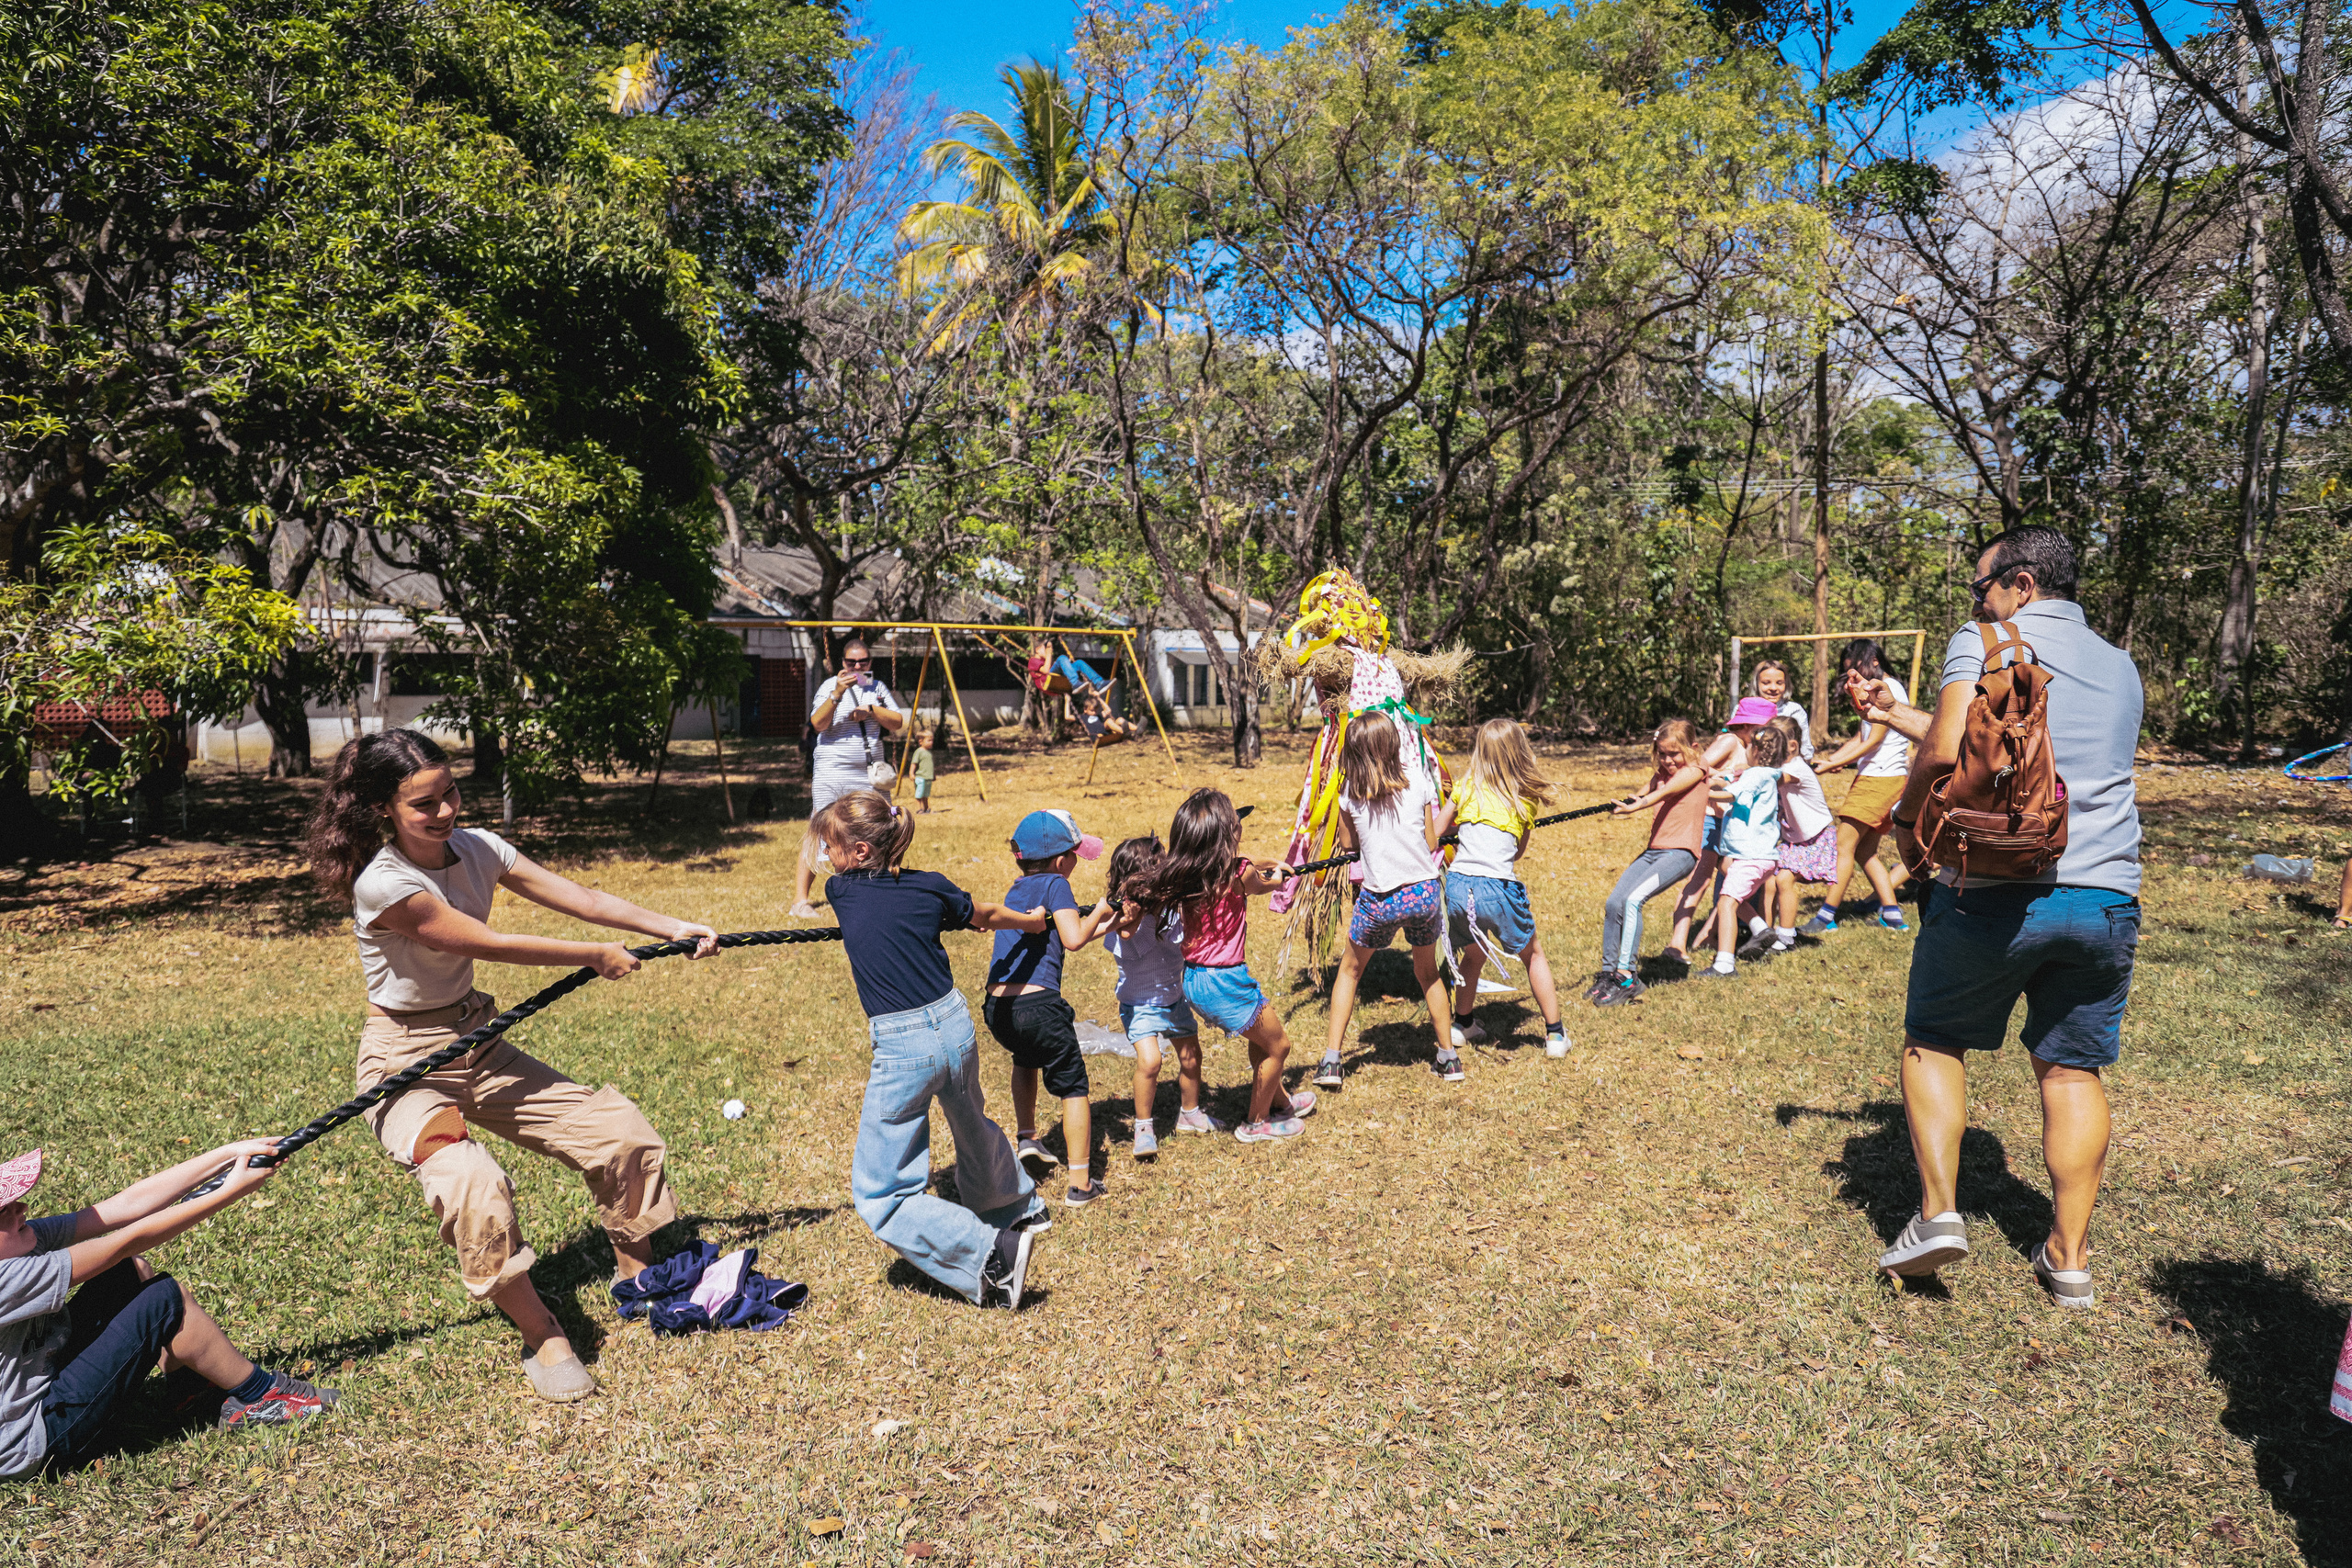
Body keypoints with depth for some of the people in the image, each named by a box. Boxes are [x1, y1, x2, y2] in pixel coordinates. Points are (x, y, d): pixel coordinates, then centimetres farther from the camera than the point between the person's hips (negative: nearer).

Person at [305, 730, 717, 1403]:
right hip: (406, 1062, -7)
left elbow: (576, 897, -6)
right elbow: (489, 944, -20)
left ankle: (637, 1276, 22)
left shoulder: (476, 848, -3)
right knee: (472, 1183, -33)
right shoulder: (382, 884, -23)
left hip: (478, 1043, 7)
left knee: (621, 1131, -2)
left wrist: (670, 927, -14)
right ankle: (540, 1335, -9)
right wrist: (596, 957, -11)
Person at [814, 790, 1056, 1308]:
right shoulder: (930, 887, 1)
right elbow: (986, 915, 20)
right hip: (956, 1025, 6)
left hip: (903, 1049, -5)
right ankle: (1021, 1208, 57)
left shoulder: (841, 891, -5)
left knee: (878, 1195, 1)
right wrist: (1031, 920, 42)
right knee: (971, 1125, 34)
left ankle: (988, 1252, -12)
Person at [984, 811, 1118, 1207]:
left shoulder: (1016, 889, 20)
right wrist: (1099, 912, 2)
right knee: (1074, 1088, 8)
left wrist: (1105, 926, 27)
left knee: (1026, 1059, 37)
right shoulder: (1055, 884, -2)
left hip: (997, 1008, 7)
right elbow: (1073, 940, -14)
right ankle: (1080, 1184, 7)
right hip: (1038, 1004, -7)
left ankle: (1027, 1139, 31)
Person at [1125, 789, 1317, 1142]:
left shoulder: (1181, 876, -3)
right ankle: (1257, 1123, 31)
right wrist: (1276, 875, 27)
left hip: (1194, 979, 7)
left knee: (1260, 1037, 29)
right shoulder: (1239, 874, -19)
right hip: (1225, 981, -7)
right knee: (1277, 1046, 16)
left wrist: (1263, 865, 26)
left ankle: (1279, 1100, 48)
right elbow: (1263, 884, 5)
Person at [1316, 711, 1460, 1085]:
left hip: (1379, 900, -1)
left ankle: (1331, 1060, 15)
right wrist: (1449, 809, 20)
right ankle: (1449, 1057, 28)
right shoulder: (1418, 781, -2)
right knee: (1428, 973, 24)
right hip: (1424, 892, 2)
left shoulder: (1350, 793, -4)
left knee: (1349, 972, 19)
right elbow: (1431, 842, 4)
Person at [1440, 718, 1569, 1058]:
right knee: (1534, 956, 21)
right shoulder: (1528, 798, 8)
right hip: (1498, 888, -2)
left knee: (1474, 955, 29)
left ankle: (1462, 1025, 40)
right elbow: (1519, 851, 15)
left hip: (1457, 886, 2)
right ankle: (1554, 1034, 23)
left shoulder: (1466, 787, 9)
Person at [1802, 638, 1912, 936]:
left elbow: (1873, 742, -14)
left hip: (1881, 778, -10)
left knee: (1844, 845, -10)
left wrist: (1832, 765, -11)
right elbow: (1860, 738, 18)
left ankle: (1826, 917, -8)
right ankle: (1892, 914, 12)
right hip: (1871, 777, 10)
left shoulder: (1889, 690, -11)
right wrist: (1829, 760, 4)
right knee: (1864, 851, 11)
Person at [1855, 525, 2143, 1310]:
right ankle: (2069, 1257, 16)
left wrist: (1907, 815, 0)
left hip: (1996, 890, -5)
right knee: (2074, 1069, 13)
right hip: (2106, 897, 5)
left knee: (1934, 1039, 13)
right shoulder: (2119, 668, 19)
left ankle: (1939, 1211, 6)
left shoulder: (1984, 642, -2)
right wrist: (1896, 712, 29)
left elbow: (1948, 751, -18)